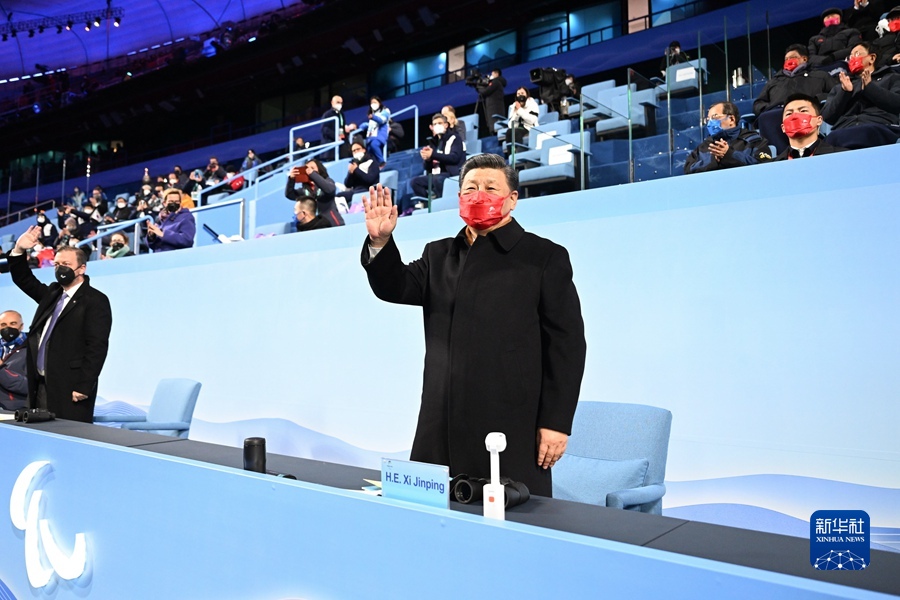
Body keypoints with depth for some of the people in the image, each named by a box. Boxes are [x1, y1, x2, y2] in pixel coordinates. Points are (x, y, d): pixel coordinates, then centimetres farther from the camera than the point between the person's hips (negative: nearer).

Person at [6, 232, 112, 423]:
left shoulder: (95, 300, -10)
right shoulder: (51, 293, 16)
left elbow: (97, 347, -16)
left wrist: (84, 387, -19)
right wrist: (19, 251, 5)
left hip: (69, 388, -8)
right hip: (40, 385, 8)